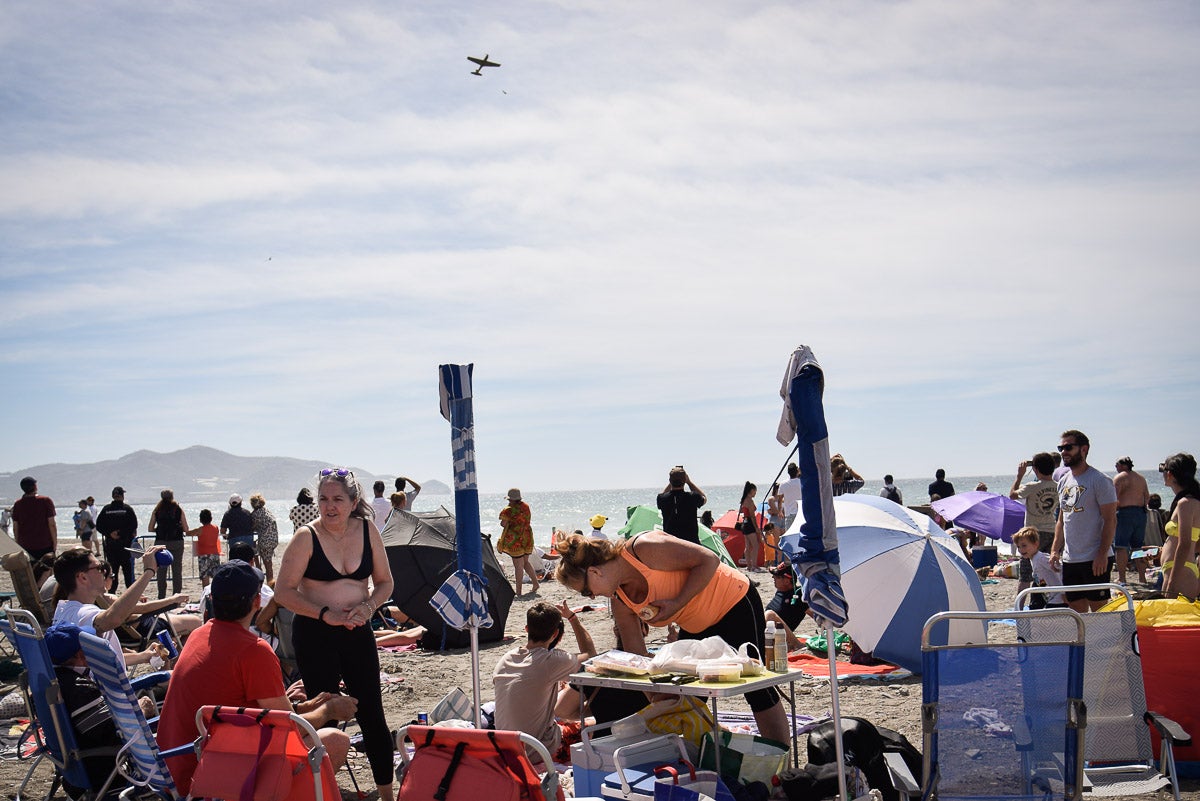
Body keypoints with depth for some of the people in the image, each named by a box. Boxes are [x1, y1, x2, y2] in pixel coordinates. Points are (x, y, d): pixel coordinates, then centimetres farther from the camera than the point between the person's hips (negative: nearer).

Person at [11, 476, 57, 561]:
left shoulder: (18, 504, 1)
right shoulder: (46, 501, -7)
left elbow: (15, 528, 5)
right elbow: (52, 524, -8)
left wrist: (18, 545, 15)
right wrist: (55, 544, -1)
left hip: (25, 547, 2)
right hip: (45, 545, -2)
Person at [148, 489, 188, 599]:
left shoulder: (157, 511, 3)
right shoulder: (179, 510, 1)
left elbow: (150, 529, 4)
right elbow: (186, 529, 0)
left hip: (160, 542, 1)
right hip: (177, 542, -1)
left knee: (161, 571, 7)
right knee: (177, 570, 5)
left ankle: (161, 597, 7)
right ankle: (177, 596, 3)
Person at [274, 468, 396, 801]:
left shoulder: (368, 531, 1)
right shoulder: (307, 537, -9)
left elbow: (384, 582, 10)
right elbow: (283, 591, -10)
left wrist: (368, 606, -10)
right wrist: (326, 614, -18)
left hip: (358, 633, 3)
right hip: (314, 636, -3)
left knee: (372, 714, 5)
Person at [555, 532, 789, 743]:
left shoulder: (644, 549, -28)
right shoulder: (621, 604, -5)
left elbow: (709, 560, -26)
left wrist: (677, 603, -28)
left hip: (734, 602, -8)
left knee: (756, 688, -7)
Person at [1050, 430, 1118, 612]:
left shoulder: (1099, 481, -9)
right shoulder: (1064, 482, 14)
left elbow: (1110, 520, -13)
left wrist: (1102, 554, -19)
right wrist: (1055, 550, 11)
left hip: (1095, 560, -7)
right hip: (1069, 560, 7)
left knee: (1098, 610, -3)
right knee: (1076, 612, 11)